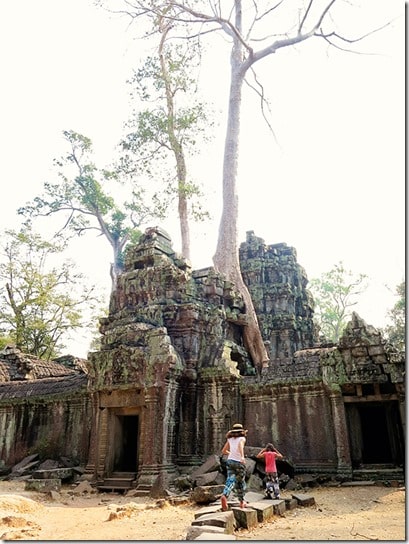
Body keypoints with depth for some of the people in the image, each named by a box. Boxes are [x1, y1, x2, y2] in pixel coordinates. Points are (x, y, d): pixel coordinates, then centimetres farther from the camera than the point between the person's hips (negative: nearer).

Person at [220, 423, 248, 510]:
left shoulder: (230, 439, 14)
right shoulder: (242, 438, 2)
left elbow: (223, 451, 17)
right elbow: (240, 445, -22)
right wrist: (242, 456, -36)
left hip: (230, 461, 3)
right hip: (239, 462, -3)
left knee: (230, 481, -6)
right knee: (241, 482, 14)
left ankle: (224, 495, -32)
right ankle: (242, 502, 25)